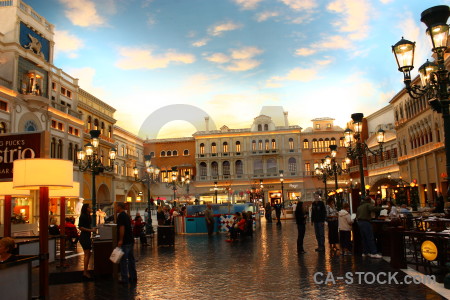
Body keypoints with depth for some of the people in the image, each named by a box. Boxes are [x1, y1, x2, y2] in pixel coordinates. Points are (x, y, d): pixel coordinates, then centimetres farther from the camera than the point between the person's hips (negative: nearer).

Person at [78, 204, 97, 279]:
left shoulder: (88, 216, 14)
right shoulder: (83, 216, -13)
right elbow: (80, 227, -19)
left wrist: (92, 228, 9)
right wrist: (90, 230, -21)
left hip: (87, 237, 10)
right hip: (84, 237, -10)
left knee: (88, 254, 13)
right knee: (87, 254, -8)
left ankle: (85, 271, 21)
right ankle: (85, 273, -4)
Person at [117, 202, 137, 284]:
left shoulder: (121, 216, -12)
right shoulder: (126, 215, 16)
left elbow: (122, 228, -21)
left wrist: (120, 240, -20)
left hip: (124, 242, -9)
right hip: (130, 240, 9)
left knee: (123, 260, -3)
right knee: (131, 259, 13)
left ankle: (125, 279, 0)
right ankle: (133, 277, 18)